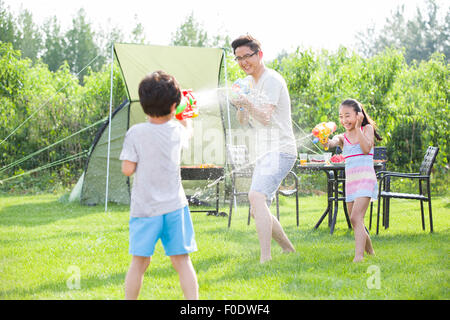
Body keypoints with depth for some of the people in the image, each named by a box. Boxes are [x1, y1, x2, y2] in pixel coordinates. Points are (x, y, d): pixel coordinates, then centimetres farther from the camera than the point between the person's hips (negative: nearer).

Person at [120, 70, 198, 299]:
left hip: (145, 209, -1)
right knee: (181, 260, 3)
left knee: (139, 261, 7)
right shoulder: (176, 131, 1)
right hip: (175, 206, 1)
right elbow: (188, 130, 26)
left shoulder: (136, 133, -10)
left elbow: (127, 169, -10)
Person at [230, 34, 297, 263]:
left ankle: (265, 258, -35)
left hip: (280, 151, -10)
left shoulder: (271, 79, -10)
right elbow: (244, 122, 17)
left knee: (256, 196, -29)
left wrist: (248, 104, -39)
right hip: (266, 154, 10)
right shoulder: (249, 82, 17)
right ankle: (288, 249, 28)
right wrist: (240, 107, -4)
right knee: (257, 211, 12)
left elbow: (265, 117, -21)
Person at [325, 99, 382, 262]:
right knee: (355, 222, 12)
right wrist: (325, 140, -37)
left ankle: (358, 256, -27)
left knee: (356, 218, -20)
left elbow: (366, 149, -13)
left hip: (365, 179, -5)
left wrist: (357, 128, -16)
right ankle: (370, 251, 31)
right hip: (350, 181, 6)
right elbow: (332, 143, -13)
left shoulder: (367, 129, 3)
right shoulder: (342, 137, 10)